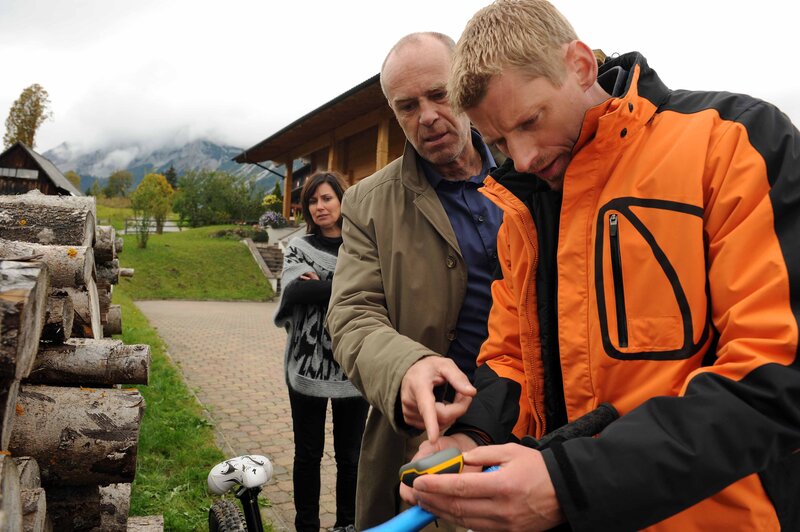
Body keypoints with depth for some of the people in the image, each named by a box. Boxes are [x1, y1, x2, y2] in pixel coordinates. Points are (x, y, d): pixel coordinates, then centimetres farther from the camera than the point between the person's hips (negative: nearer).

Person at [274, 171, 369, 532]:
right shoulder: (299, 247, 4)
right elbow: (292, 290, -16)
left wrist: (320, 287, -15)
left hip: (353, 368, 0)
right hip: (307, 367, 0)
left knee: (350, 455, 12)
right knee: (308, 453, 11)